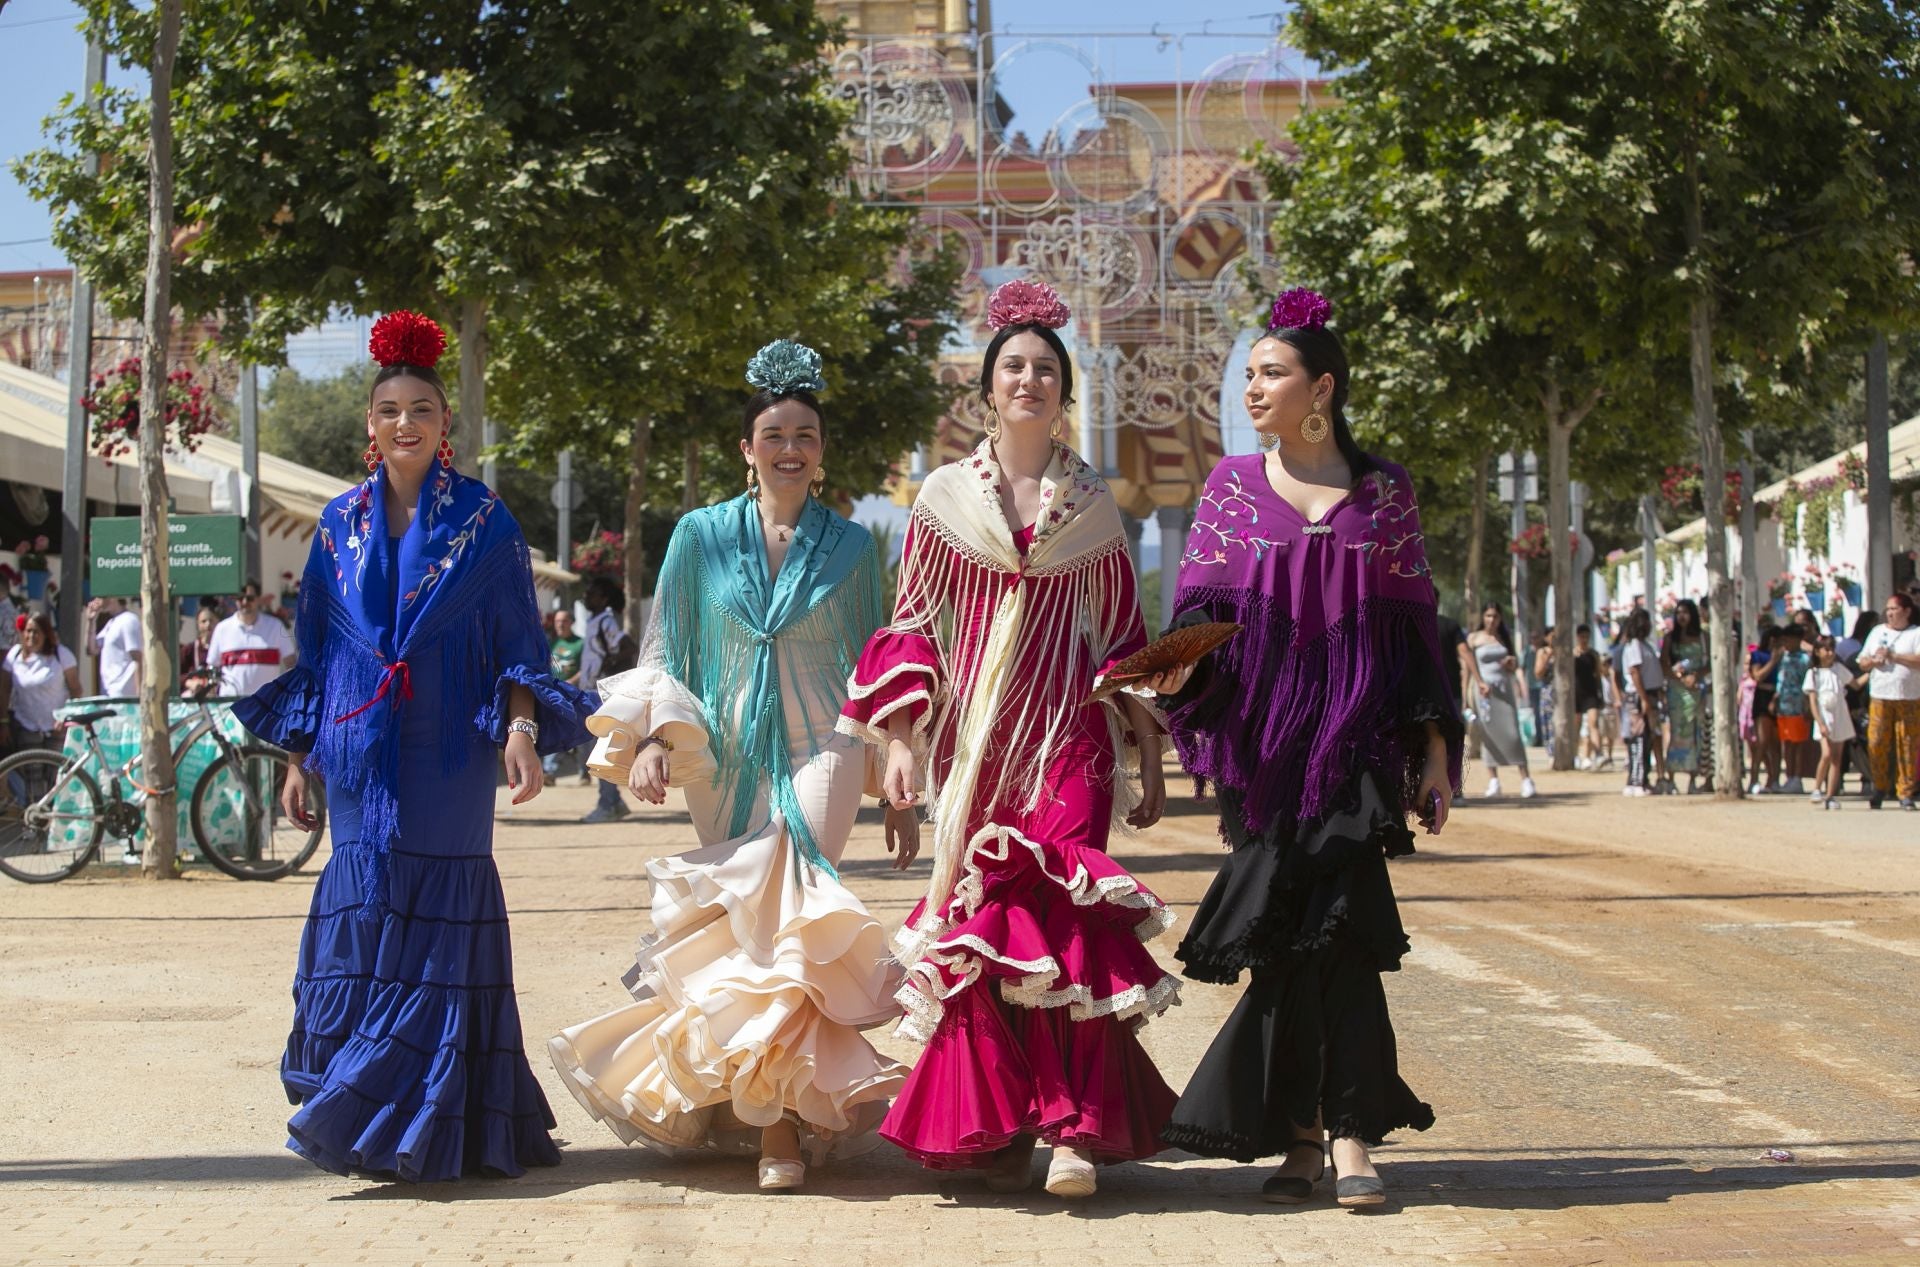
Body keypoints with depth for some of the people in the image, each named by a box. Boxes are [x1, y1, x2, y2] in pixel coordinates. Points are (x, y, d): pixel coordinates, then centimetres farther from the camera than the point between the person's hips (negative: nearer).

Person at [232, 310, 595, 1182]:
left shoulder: (483, 520, 3)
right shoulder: (342, 523, 11)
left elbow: (517, 644, 2)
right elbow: (314, 651, 15)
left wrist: (523, 729, -12)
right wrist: (298, 758, 13)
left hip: (448, 752, -3)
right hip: (360, 751, 3)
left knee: (439, 918, -5)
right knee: (364, 907, 0)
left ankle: (437, 1129, 0)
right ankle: (360, 1119, 7)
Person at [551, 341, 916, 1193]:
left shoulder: (849, 546, 8)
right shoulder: (701, 536, 7)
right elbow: (663, 653, 8)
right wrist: (652, 738, -10)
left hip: (820, 749, -1)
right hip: (728, 760, 2)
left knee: (785, 918, -20)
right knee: (744, 932, -1)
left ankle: (780, 1118, -16)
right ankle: (786, 1111, 10)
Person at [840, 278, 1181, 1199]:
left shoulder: (1092, 504, 11)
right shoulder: (945, 497, 9)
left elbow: (1125, 637, 13)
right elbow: (913, 626, 9)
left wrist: (1148, 759, 11)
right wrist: (901, 737, -2)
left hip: (1069, 739, 0)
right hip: (974, 740, 0)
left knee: (1068, 917, -13)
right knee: (979, 920, -5)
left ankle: (1075, 1127, -13)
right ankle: (993, 1126, 3)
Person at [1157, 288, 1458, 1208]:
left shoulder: (1382, 491, 8)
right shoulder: (1232, 486, 9)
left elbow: (1414, 625, 9)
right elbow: (1198, 611, 4)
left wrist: (1434, 746, 4)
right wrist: (1180, 671, -17)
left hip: (1357, 740, -1)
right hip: (1265, 741, 1)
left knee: (1337, 918, -13)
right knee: (1287, 932, -1)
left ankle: (1343, 1131, -9)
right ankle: (1307, 1132, 6)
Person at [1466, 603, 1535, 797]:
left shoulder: (1506, 638, 14)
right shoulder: (1474, 638, 4)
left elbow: (1514, 670, 22)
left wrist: (1513, 662, -2)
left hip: (1504, 689, 2)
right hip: (1484, 691, -2)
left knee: (1512, 732, -7)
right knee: (1488, 734, -2)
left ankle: (1525, 779, -9)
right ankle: (1493, 781, 1)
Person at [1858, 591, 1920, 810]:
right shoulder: (1877, 632, 17)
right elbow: (1862, 662, 17)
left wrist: (1892, 656, -12)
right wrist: (1873, 661, -5)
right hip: (1880, 698, 3)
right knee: (1877, 743, -3)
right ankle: (1880, 788, 10)